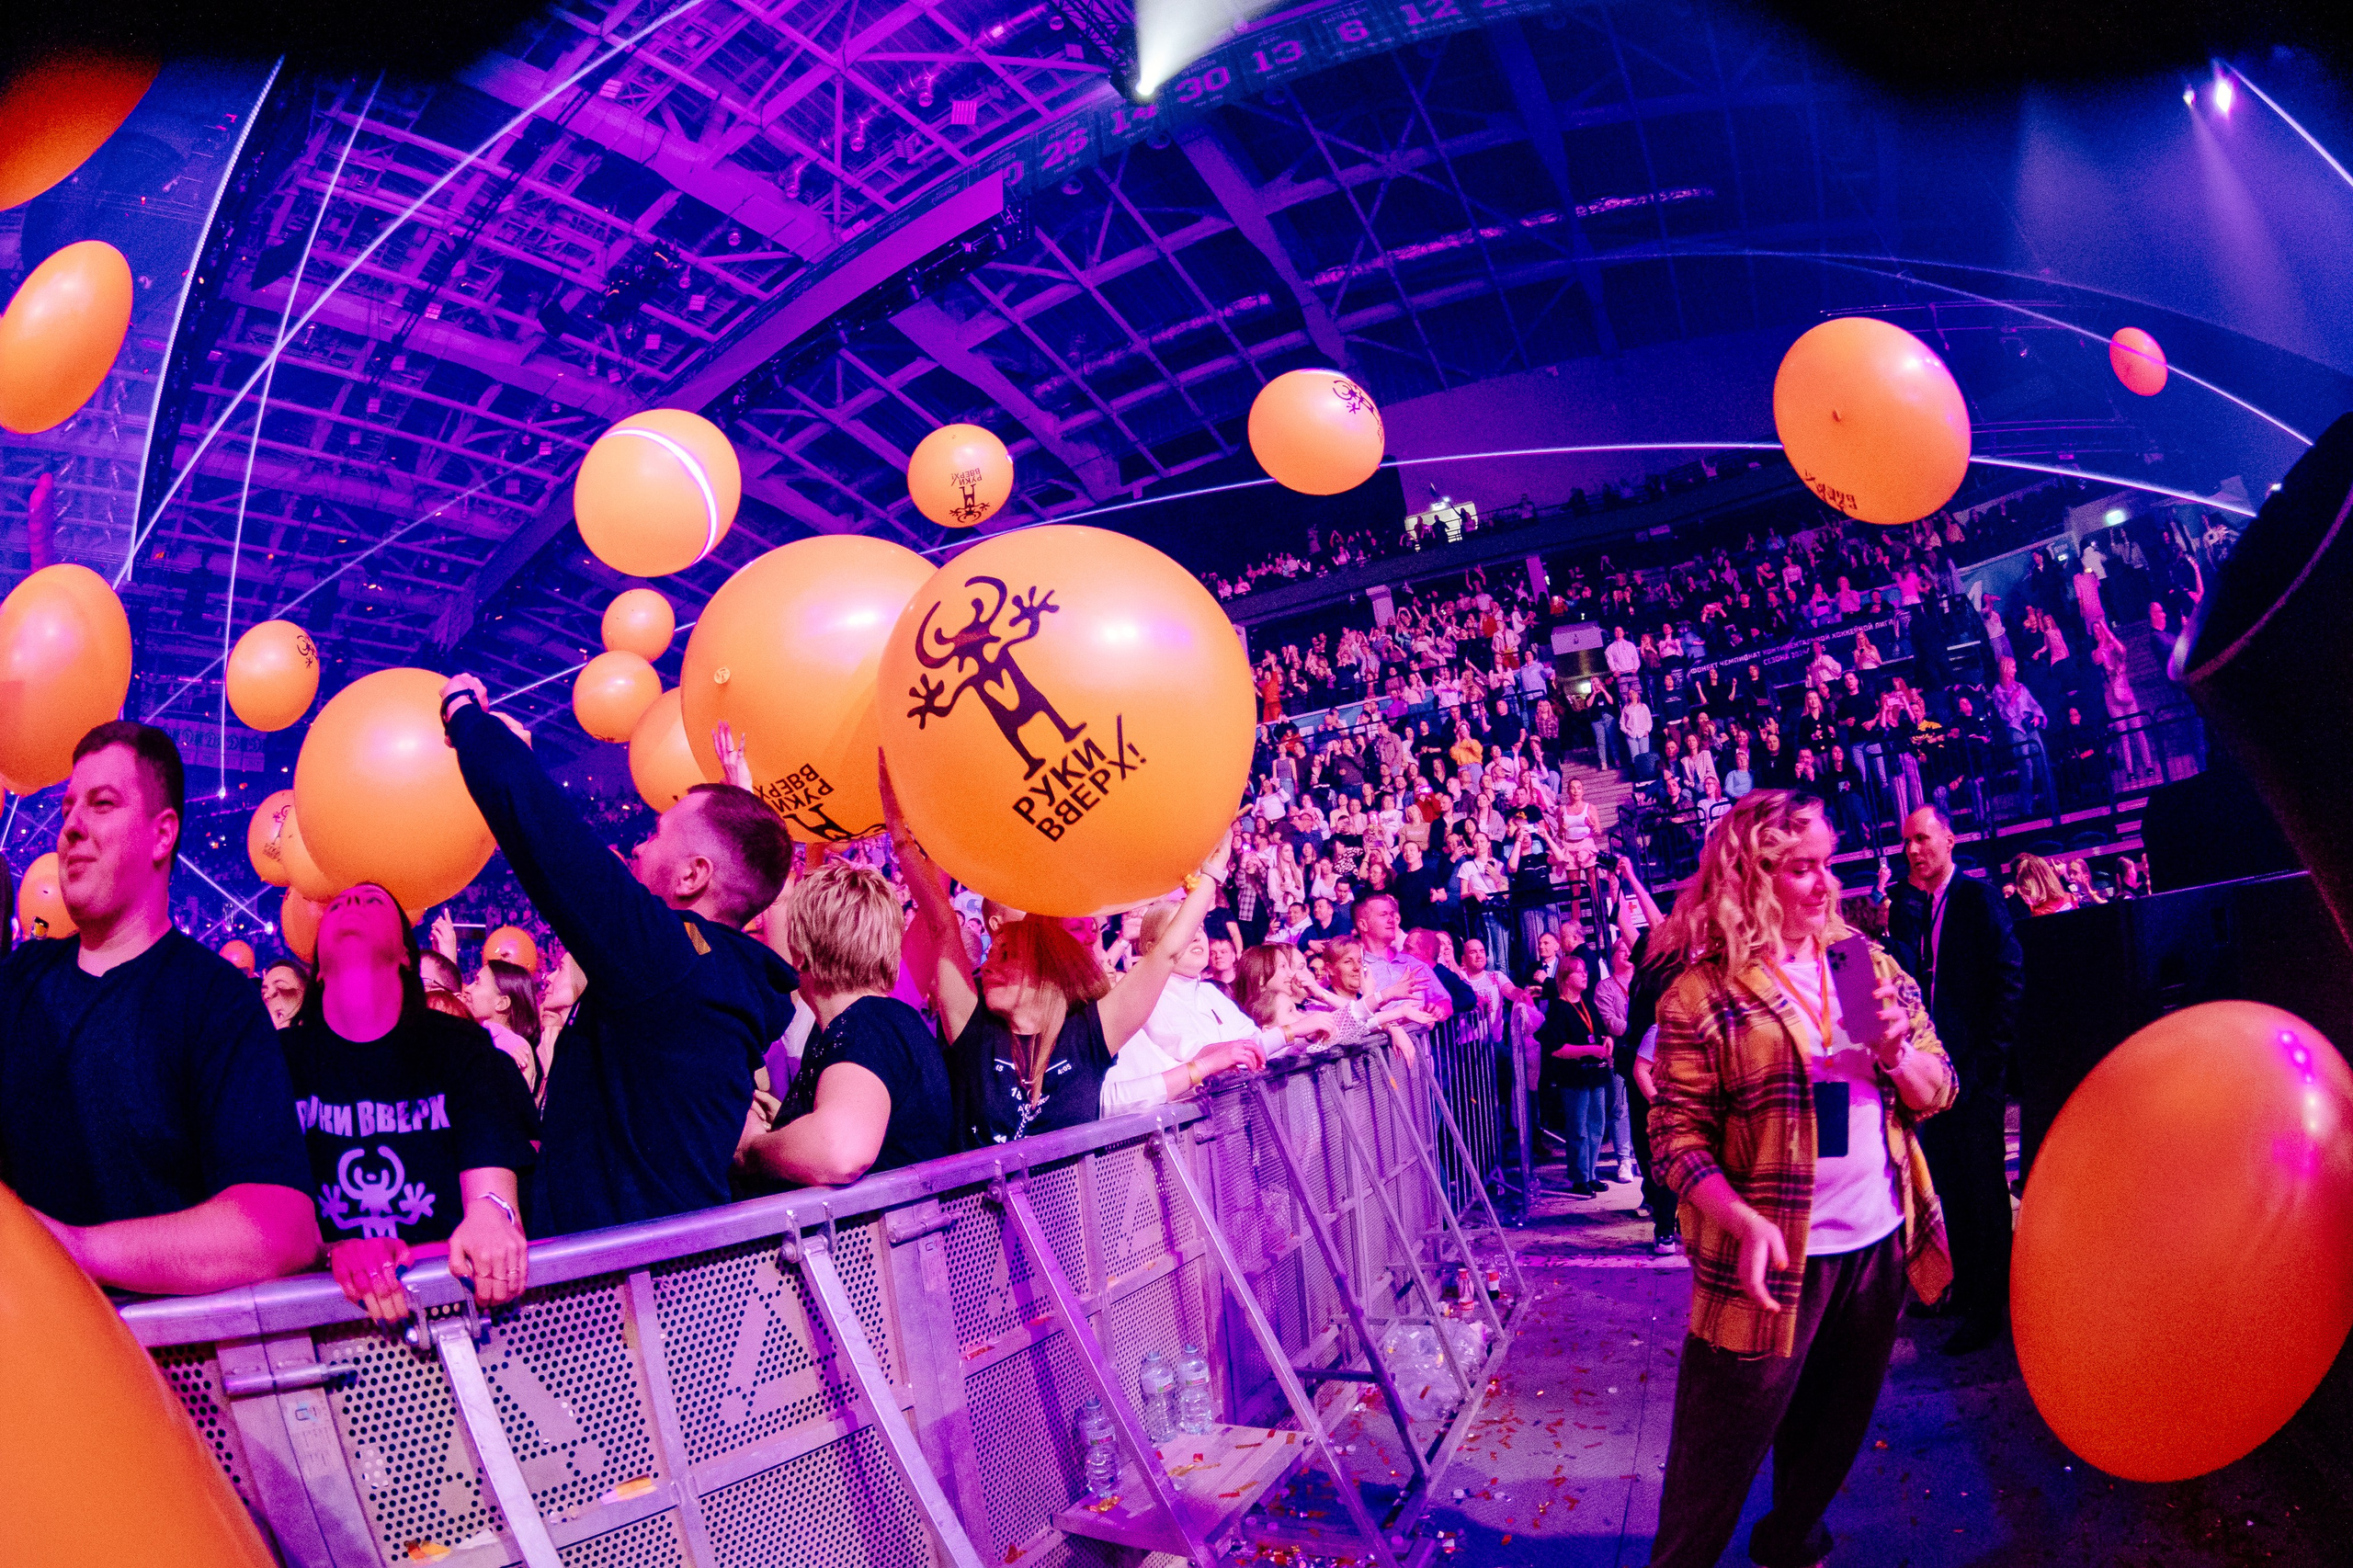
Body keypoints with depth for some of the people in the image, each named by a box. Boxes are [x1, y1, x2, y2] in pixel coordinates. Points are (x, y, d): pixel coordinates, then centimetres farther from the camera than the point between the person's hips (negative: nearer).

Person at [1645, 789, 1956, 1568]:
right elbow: (1677, 1137, -14)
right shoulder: (1702, 992, -12)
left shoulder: (1870, 965, 5)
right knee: (1719, 1454, 4)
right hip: (1773, 1257, -5)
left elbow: (1937, 1093, 8)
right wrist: (1746, 1224, -26)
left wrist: (1898, 1051, -13)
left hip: (1878, 1242, 6)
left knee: (1833, 1430, 22)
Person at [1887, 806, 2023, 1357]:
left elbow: (2010, 979, -11)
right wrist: (1909, 904, -5)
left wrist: (1984, 1055, -13)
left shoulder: (1978, 898, -8)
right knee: (1950, 1182, 14)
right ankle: (1963, 1285, 28)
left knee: (1981, 1186, 1)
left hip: (1974, 1066, -6)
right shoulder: (1906, 903, 10)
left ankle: (1990, 1306, 12)